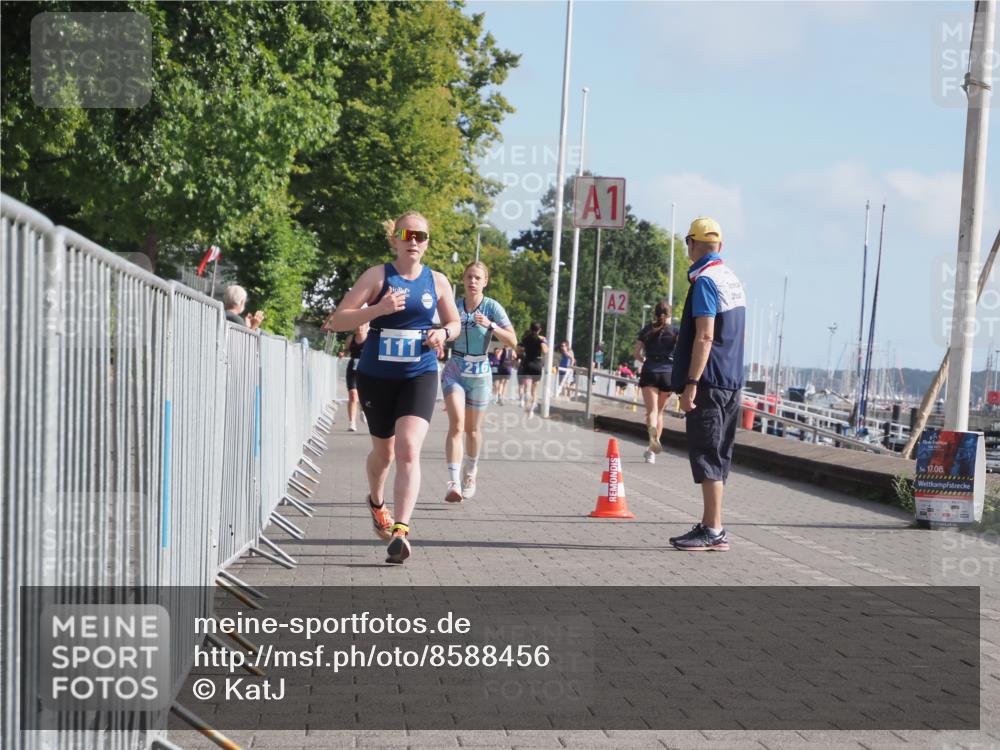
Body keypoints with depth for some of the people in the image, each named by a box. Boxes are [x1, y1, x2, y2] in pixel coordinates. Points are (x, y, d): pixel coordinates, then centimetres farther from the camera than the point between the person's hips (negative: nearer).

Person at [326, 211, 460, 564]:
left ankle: (400, 530, -23)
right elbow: (338, 320, -10)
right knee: (383, 450, 16)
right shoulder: (378, 275, -4)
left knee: (408, 449, -20)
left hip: (419, 377, 0)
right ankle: (376, 502, 48)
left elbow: (454, 323, 17)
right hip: (376, 376, 0)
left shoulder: (437, 281, 4)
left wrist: (444, 333, -7)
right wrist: (379, 309, -25)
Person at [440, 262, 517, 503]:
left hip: (480, 374, 0)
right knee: (457, 423, -17)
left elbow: (512, 340, -13)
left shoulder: (492, 307, -6)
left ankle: (470, 472, 38)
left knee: (472, 428, 12)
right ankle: (453, 482, -23)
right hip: (454, 371, 0)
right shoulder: (454, 306, 1)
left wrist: (490, 325, -25)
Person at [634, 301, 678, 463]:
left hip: (650, 372, -1)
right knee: (659, 411, 14)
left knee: (651, 410, -10)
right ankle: (652, 450, 15)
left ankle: (652, 430, -45)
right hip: (669, 373, 1)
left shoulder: (646, 330, 10)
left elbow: (637, 354, 9)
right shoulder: (675, 331, 6)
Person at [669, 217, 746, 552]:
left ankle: (714, 531, -6)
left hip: (709, 382, -9)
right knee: (717, 456, 12)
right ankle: (710, 526, 18)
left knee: (706, 456, -6)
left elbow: (705, 336, -20)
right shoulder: (733, 280, 15)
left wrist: (691, 383, -21)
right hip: (732, 381, 9)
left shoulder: (705, 280, -13)